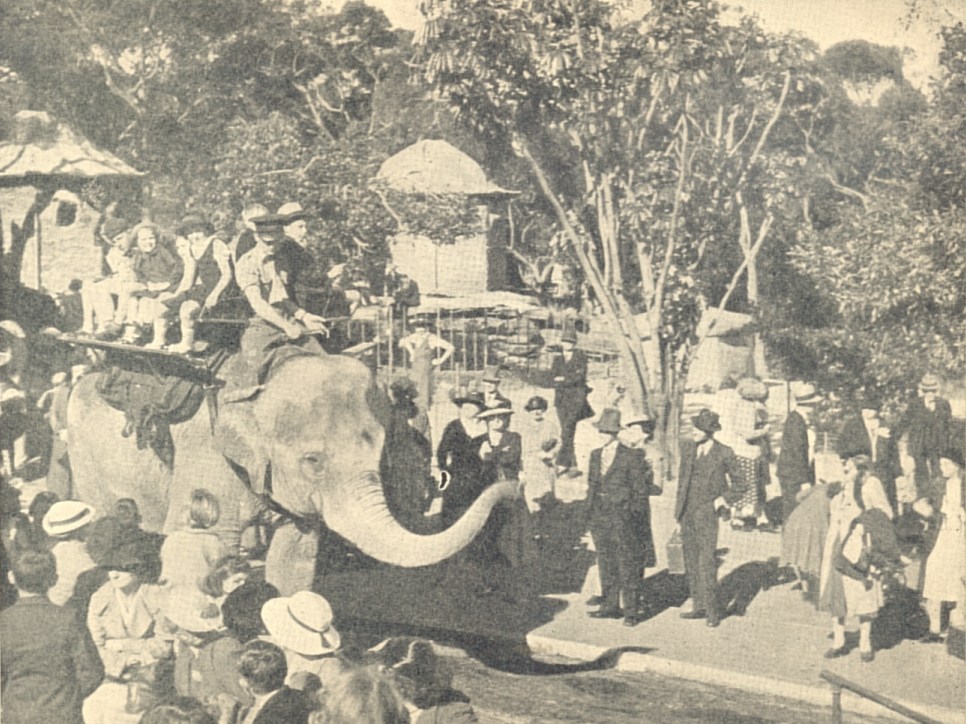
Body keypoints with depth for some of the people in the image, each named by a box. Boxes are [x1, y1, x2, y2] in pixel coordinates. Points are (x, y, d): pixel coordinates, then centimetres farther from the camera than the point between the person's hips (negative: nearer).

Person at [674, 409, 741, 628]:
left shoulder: (724, 454, -7)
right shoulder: (687, 447, 7)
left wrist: (723, 499, -5)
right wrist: (679, 506, 14)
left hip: (706, 513, -6)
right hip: (687, 513, 6)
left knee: (706, 562, -11)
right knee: (690, 562, 9)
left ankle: (711, 610, -4)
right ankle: (699, 606, 17)